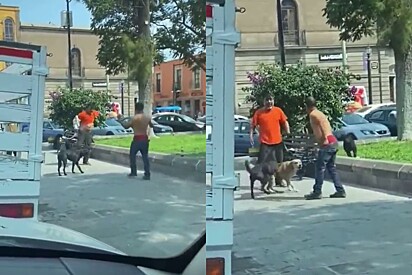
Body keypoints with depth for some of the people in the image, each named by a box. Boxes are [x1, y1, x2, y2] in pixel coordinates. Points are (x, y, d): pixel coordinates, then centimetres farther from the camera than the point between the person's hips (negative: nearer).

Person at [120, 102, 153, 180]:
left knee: (132, 155, 14)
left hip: (137, 139, -4)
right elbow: (151, 125, 19)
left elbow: (126, 126, -9)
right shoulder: (148, 117, 2)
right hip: (145, 139, 4)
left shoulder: (134, 118, -13)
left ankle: (133, 172, 17)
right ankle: (147, 175, 0)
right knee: (145, 157, 7)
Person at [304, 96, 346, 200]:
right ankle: (340, 191, 12)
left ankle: (317, 192, -1)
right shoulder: (319, 113, 22)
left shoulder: (313, 114, -6)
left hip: (327, 144, -9)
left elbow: (322, 125, -21)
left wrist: (324, 139, -18)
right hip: (333, 142, 9)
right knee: (331, 168, 13)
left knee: (319, 167, -4)